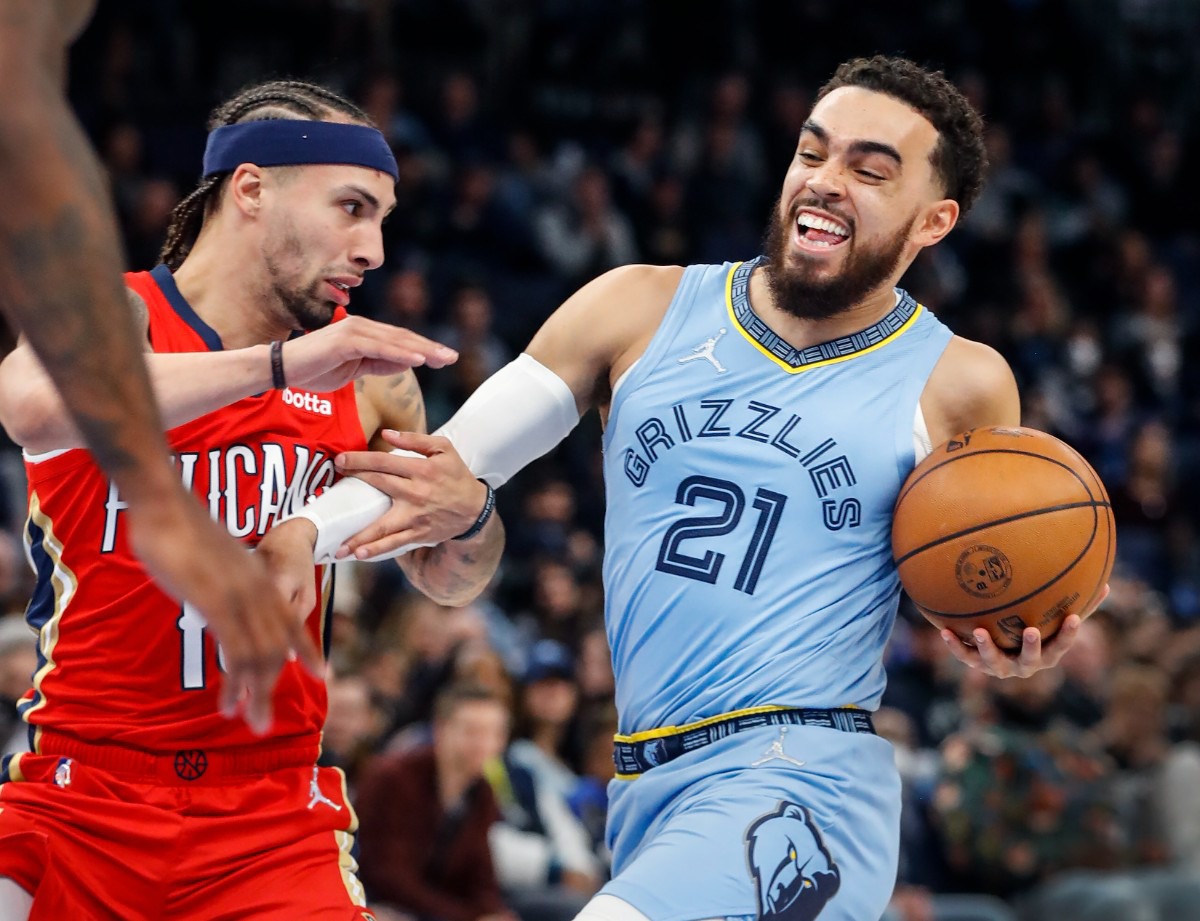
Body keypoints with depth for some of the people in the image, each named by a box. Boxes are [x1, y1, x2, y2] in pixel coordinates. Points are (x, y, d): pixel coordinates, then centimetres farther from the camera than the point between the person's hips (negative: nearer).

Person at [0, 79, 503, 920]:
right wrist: (278, 365, -32)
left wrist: (468, 518, -5)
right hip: (74, 808, -3)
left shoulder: (366, 372, 8)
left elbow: (450, 582, 19)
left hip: (274, 823, 3)